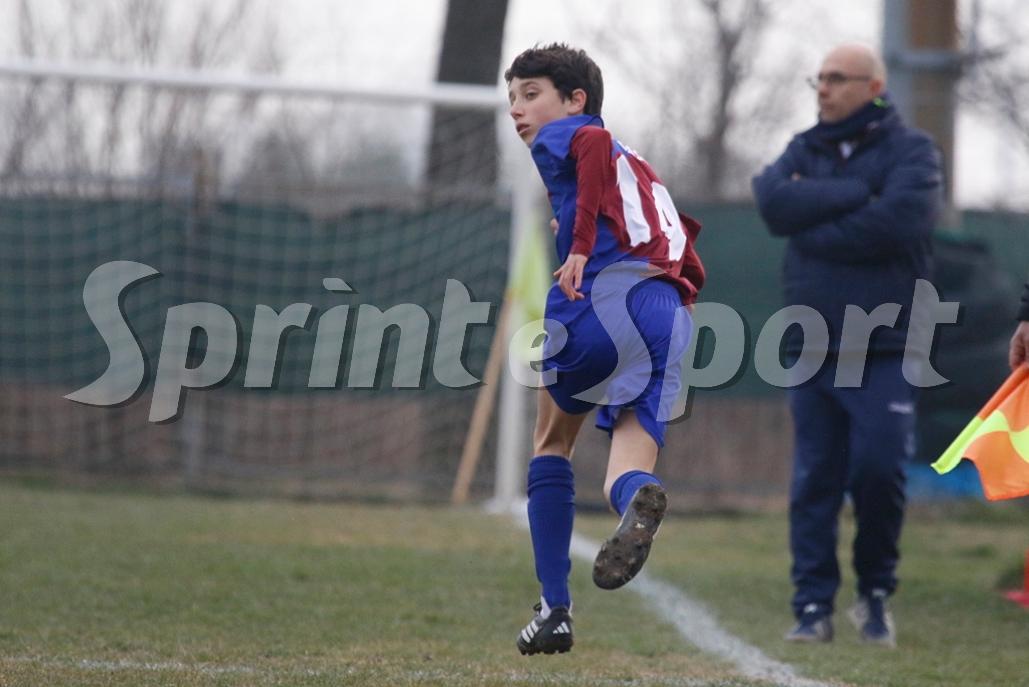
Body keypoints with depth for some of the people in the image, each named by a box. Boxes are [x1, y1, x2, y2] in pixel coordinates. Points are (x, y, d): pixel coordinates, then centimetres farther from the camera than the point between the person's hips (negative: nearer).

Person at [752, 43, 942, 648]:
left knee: (879, 471, -11)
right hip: (812, 346, 4)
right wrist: (856, 193, -12)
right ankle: (814, 606, 5)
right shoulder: (805, 151, 13)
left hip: (885, 353, -4)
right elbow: (775, 204, -7)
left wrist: (813, 228, -9)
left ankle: (877, 592, 10)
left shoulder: (911, 151, 0)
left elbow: (896, 220, -19)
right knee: (814, 480, 1)